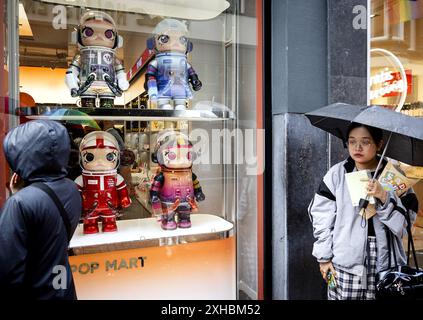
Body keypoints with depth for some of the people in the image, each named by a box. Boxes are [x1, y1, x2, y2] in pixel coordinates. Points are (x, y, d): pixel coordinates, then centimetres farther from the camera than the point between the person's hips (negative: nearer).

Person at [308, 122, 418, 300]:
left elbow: (407, 217, -1)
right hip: (346, 261, -1)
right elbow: (321, 216, 0)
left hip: (385, 261, 1)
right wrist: (324, 257, 1)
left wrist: (384, 197, -18)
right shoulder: (337, 174, -3)